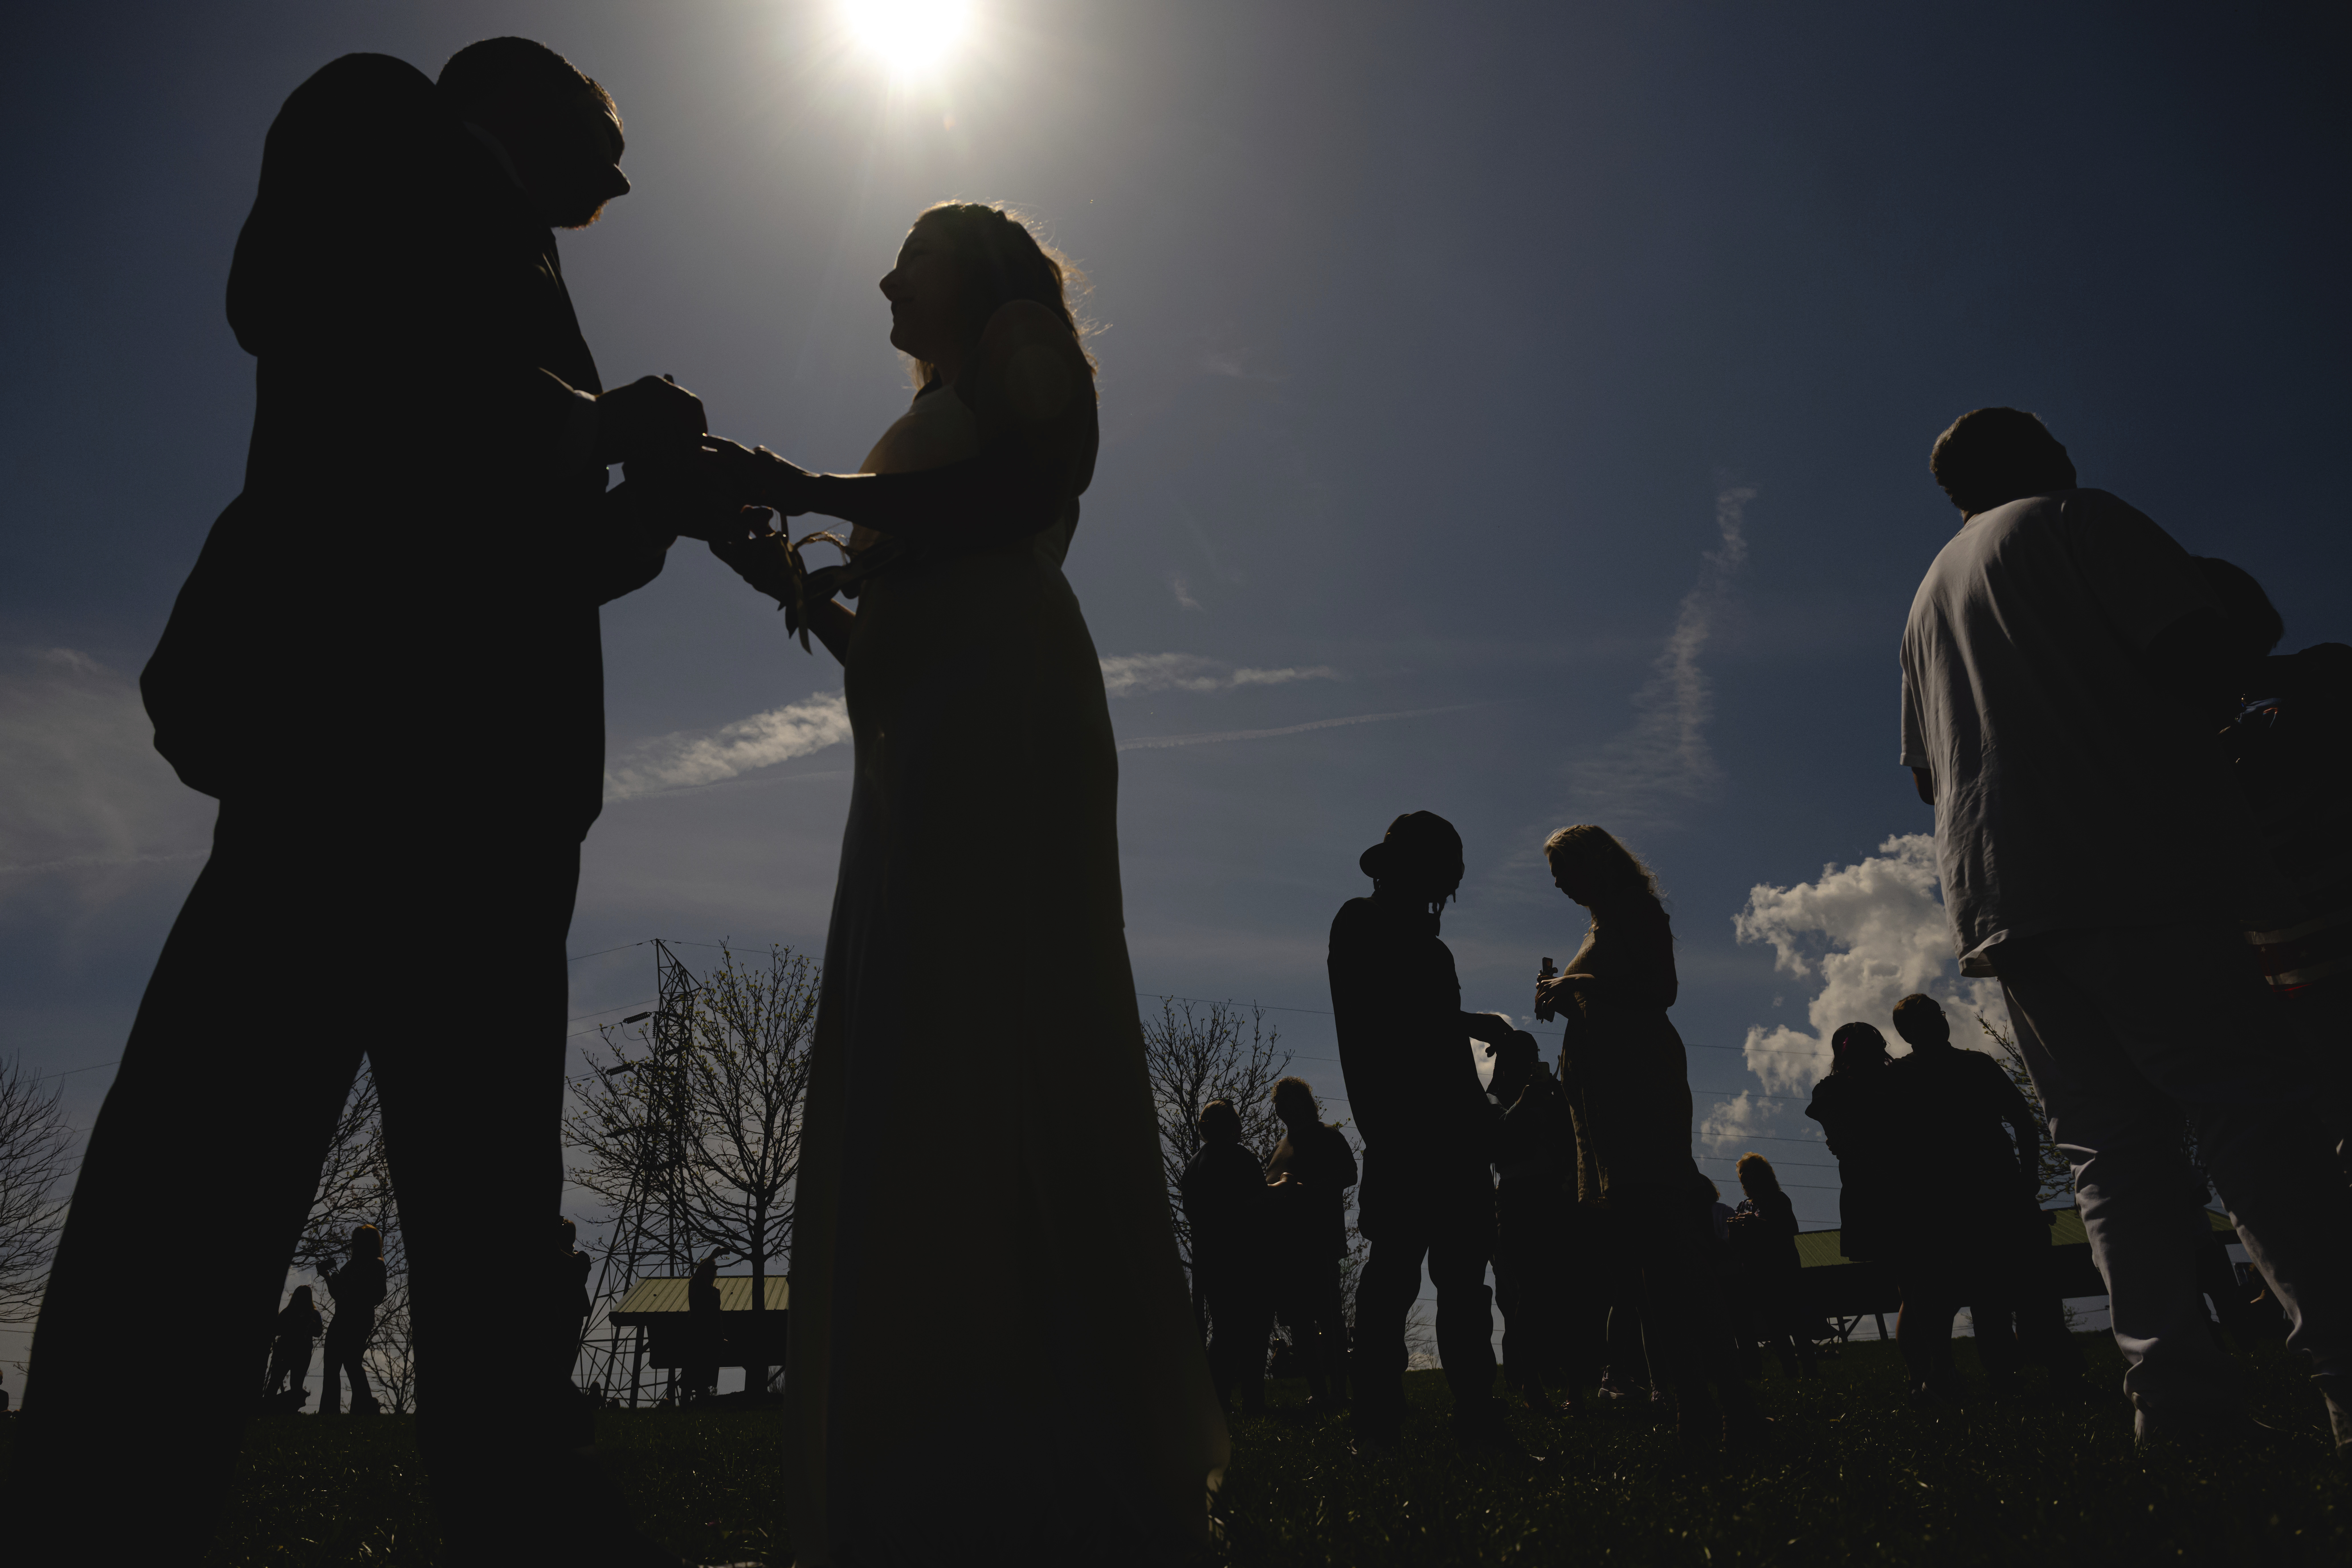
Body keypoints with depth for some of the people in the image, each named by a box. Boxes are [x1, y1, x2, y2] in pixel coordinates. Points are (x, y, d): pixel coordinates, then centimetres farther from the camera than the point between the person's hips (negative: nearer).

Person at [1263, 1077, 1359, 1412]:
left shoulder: (1328, 1137, 1)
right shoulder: (1283, 1145, 22)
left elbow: (1347, 1175, -11)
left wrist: (1304, 1189, -18)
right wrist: (1275, 1190, -1)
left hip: (1319, 1238, -7)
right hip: (1287, 1243, 7)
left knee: (1327, 1315, -6)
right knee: (1297, 1317, 5)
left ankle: (1338, 1390, -3)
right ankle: (1316, 1391, 10)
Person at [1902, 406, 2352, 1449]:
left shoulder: (1930, 596, 27)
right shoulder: (2077, 519, 7)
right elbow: (2193, 642, -5)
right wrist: (2173, 727, 13)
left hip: (1993, 894, 6)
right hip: (2133, 862, -5)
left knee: (2110, 1143, 2)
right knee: (2244, 1101, -7)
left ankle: (2175, 1391, -6)